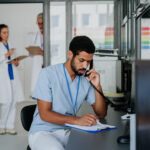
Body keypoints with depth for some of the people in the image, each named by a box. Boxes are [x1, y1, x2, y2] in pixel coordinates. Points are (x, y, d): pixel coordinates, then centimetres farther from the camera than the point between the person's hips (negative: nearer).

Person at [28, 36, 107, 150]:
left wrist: (97, 86, -11)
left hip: (68, 132, 4)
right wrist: (77, 120, -29)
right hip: (43, 132, -4)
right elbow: (44, 114, -16)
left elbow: (101, 114, 4)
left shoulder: (87, 79, 3)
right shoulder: (48, 74, -10)